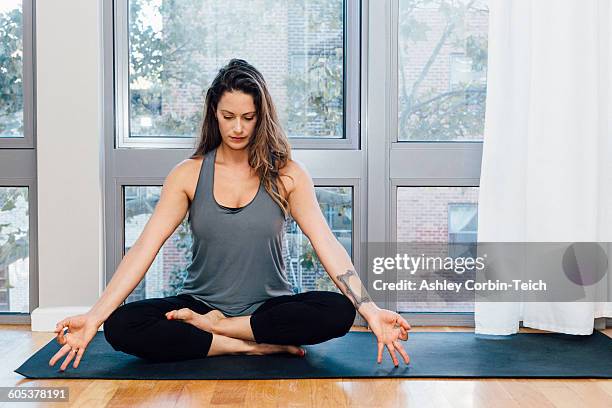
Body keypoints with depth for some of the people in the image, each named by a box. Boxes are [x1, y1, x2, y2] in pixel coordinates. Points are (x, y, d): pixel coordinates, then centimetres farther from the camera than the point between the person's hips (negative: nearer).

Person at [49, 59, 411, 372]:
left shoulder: (286, 174, -3)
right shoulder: (188, 174, -1)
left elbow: (327, 245, -11)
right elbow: (144, 248, -8)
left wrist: (370, 310, -23)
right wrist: (94, 317, -18)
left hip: (270, 306, 0)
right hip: (201, 302, 1)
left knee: (337, 312, -29)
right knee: (121, 326, -24)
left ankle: (208, 326, -15)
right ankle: (256, 346, -19)